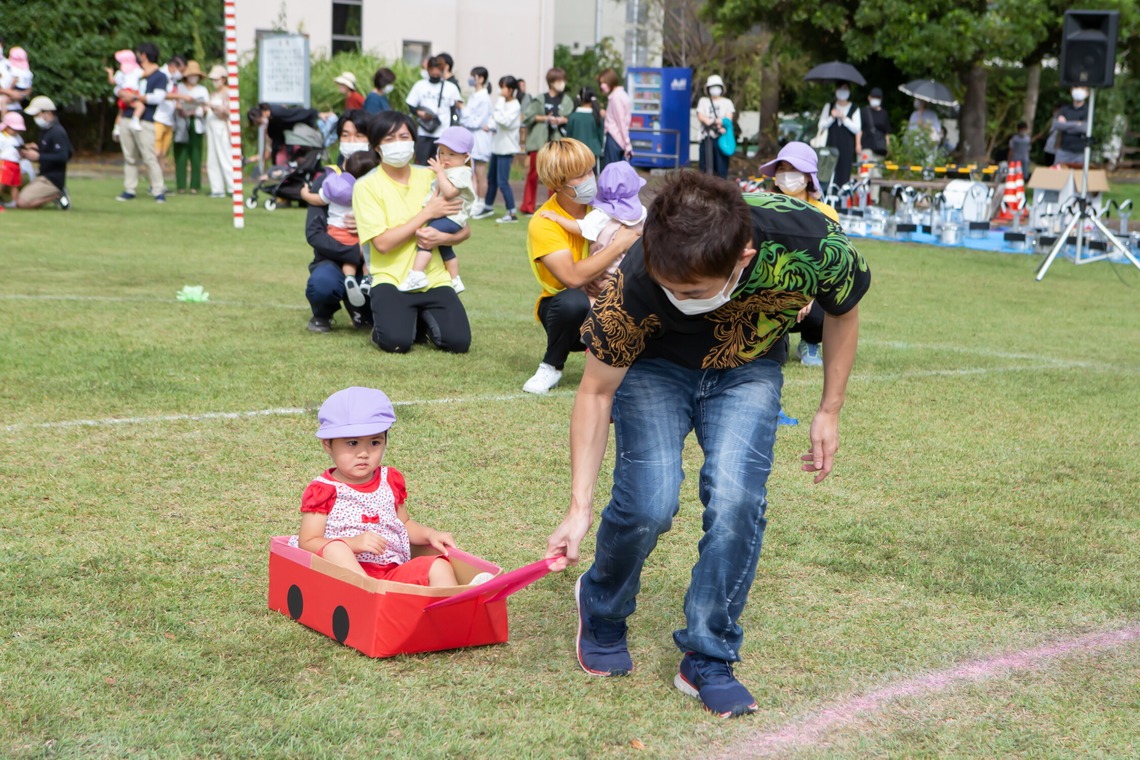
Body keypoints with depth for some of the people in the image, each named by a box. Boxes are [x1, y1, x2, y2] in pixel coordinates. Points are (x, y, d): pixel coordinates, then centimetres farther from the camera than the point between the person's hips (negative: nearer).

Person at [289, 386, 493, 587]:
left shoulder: (391, 480, 15)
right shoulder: (323, 490, -1)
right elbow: (307, 543, -7)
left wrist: (429, 534, 7)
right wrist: (353, 543, -21)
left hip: (395, 571, 5)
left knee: (439, 565, -15)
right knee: (333, 548, -32)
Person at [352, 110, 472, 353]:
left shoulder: (431, 177, 7)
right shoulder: (367, 186, -5)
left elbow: (464, 231, 9)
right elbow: (383, 243, -15)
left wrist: (442, 237, -14)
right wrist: (427, 212, -12)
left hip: (434, 279, 3)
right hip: (392, 280, -3)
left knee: (458, 342, -18)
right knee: (396, 342, -29)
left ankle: (425, 318, 15)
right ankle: (382, 322, 8)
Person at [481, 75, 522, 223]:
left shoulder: (515, 106, -15)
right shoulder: (503, 103, 10)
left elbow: (505, 121, -28)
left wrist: (499, 106, -21)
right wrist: (490, 126, 0)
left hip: (506, 149, -9)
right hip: (497, 146, 9)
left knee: (502, 181, -10)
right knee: (491, 178, 20)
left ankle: (512, 213, -5)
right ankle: (488, 207, 35)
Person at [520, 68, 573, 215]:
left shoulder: (567, 101, 7)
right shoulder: (540, 99, 3)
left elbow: (572, 118, 2)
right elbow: (527, 115, -2)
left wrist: (562, 120, -16)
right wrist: (544, 118, -10)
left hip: (557, 140, 1)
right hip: (539, 140, -1)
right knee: (533, 173, 3)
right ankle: (528, 206, 10)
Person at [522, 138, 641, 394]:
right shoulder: (543, 223, -20)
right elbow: (573, 277, -31)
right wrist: (619, 245, -26)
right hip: (563, 307, -4)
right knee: (574, 301, -39)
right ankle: (551, 366, -11)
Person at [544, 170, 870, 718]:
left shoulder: (813, 247, -35)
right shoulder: (639, 282, -37)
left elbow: (843, 313, -8)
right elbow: (597, 391, -21)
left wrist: (830, 412, -4)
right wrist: (580, 507, -24)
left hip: (747, 371, 1)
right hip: (655, 365, -1)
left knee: (736, 501, -19)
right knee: (648, 503, -17)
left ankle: (708, 658, 0)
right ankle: (601, 611, 16)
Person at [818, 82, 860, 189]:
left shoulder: (854, 109, 7)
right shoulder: (828, 106, 13)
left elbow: (857, 129, -1)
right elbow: (821, 125, 8)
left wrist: (844, 119, -11)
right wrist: (832, 117, -8)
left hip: (847, 148, -1)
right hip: (831, 146, 1)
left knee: (844, 175, -5)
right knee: (830, 175, -9)